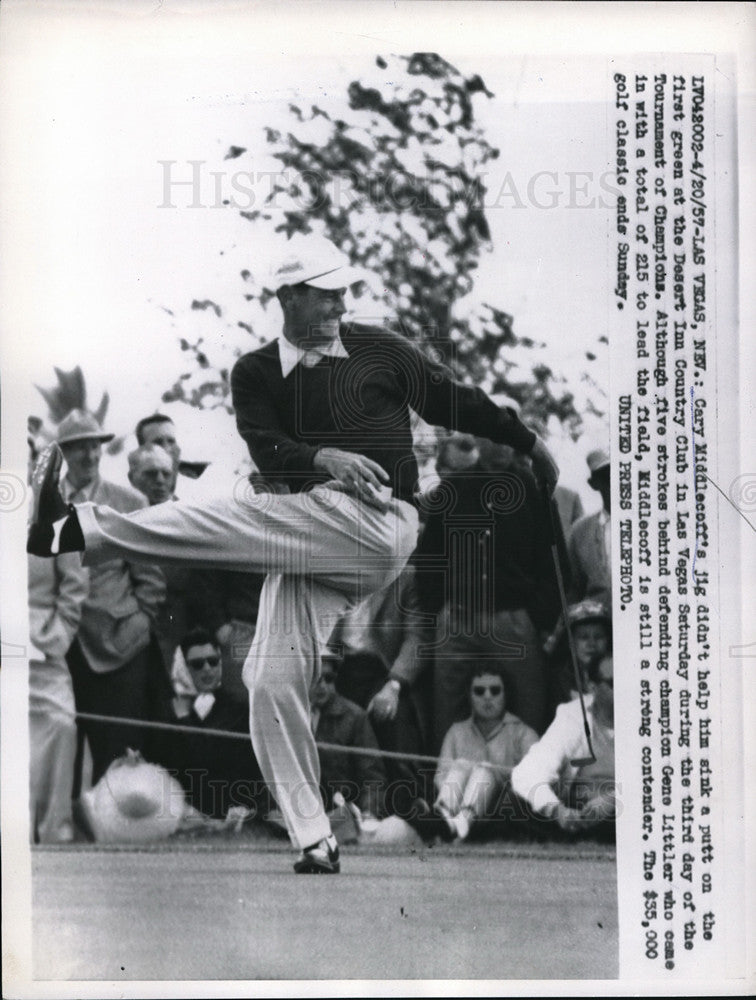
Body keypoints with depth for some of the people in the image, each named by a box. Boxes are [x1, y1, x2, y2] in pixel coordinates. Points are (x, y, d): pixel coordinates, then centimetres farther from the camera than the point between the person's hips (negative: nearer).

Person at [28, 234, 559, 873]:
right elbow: (267, 451, -3)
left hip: (380, 527, -4)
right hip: (307, 545, 4)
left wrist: (531, 443, 17)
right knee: (272, 684, -5)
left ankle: (73, 530, -15)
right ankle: (315, 844, 3)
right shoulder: (256, 373, 12)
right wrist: (324, 459, -23)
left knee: (235, 516, -23)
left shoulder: (378, 348, 11)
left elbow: (453, 400, 15)